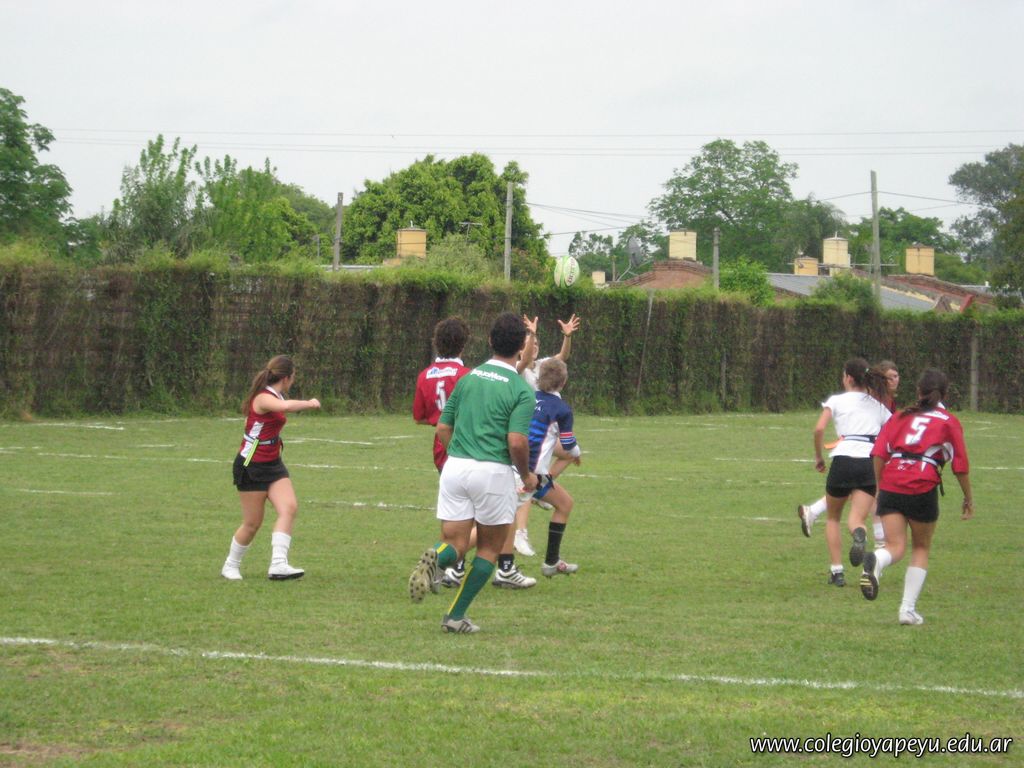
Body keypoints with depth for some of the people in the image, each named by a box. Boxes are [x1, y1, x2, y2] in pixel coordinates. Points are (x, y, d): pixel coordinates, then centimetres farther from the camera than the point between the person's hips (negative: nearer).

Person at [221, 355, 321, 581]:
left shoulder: (275, 397, 9)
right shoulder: (263, 398, -21)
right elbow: (286, 406, -41)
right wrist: (309, 403, -27)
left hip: (272, 464, 9)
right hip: (251, 467, -9)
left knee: (289, 508, -13)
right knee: (253, 522, 0)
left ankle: (278, 564, -20)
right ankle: (231, 566, 21)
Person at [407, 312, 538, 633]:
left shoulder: (468, 377, 10)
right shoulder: (521, 390, -6)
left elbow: (443, 428, 13)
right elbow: (516, 442, -16)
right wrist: (527, 475, 2)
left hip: (454, 466, 4)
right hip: (493, 471, -4)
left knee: (455, 544, 7)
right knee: (489, 547, 14)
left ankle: (435, 560, -30)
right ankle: (456, 616, 7)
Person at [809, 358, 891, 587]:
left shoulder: (837, 400, 10)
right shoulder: (878, 406, 21)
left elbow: (819, 429, -5)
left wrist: (818, 457, 7)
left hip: (844, 459, -2)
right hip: (872, 462, 2)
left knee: (833, 518, 19)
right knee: (856, 519, -4)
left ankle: (836, 570, 10)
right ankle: (859, 535, -43)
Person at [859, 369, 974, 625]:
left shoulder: (901, 416, 17)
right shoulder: (949, 422, 9)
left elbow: (878, 453, 7)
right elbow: (960, 466, 6)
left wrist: (879, 485, 16)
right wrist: (969, 499, 17)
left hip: (890, 488, 2)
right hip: (923, 488, -2)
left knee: (896, 547, 2)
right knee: (921, 548, 15)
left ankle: (876, 561, -34)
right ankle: (908, 609, 10)